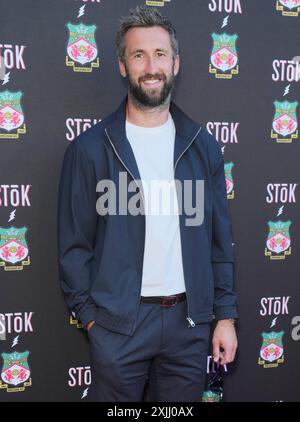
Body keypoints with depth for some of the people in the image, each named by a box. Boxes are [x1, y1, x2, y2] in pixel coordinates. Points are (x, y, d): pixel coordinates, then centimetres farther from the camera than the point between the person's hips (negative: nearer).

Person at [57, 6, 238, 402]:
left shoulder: (203, 145, 2)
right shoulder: (89, 148, -6)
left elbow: (219, 239, 5)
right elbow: (74, 244, -2)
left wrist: (225, 314, 4)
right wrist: (89, 316, -5)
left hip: (190, 319, 3)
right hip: (117, 323, -2)